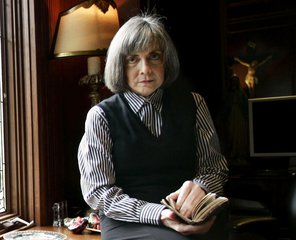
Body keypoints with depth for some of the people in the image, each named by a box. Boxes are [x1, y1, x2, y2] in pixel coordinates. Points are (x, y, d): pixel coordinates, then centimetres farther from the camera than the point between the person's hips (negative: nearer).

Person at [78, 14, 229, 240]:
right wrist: (158, 214, -21)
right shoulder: (101, 116, -2)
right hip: (129, 221, -3)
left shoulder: (193, 104, 6)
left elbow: (215, 167, 9)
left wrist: (200, 187, -15)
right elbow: (98, 191, -6)